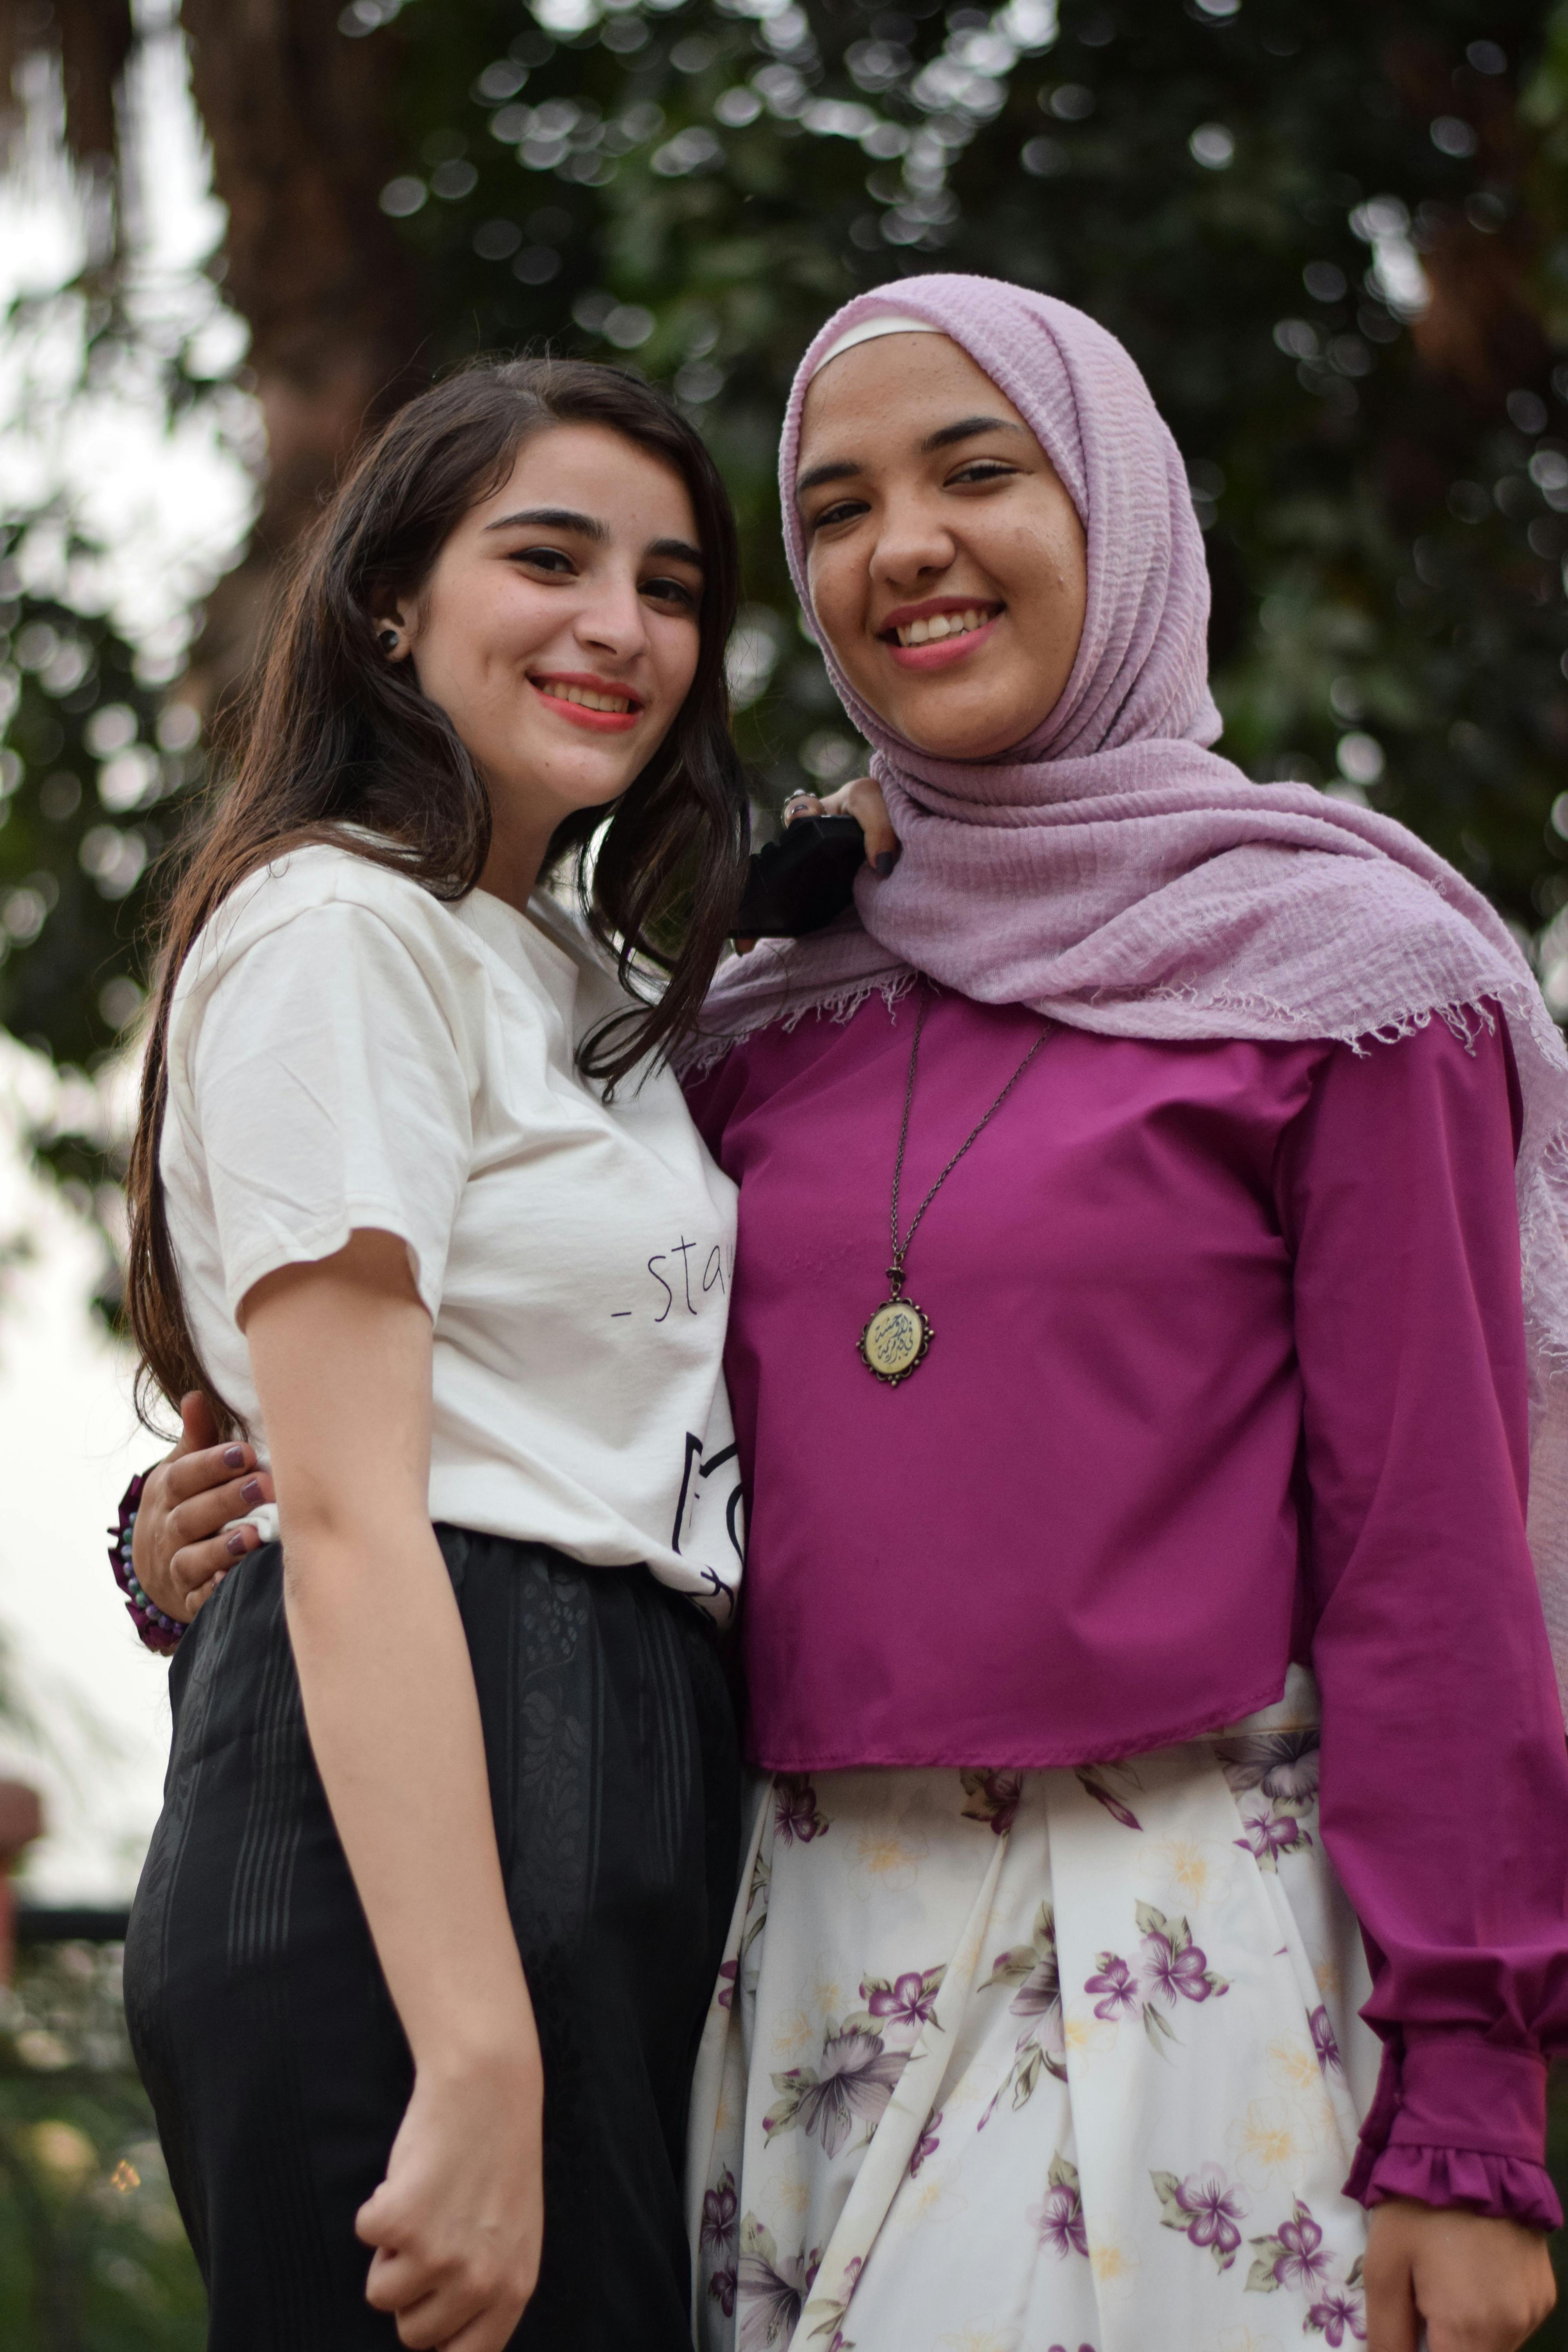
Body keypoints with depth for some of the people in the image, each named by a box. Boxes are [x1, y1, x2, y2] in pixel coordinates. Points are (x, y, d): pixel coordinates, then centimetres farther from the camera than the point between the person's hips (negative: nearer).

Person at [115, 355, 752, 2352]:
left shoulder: (579, 986, 22)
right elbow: (349, 1516, -17)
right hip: (403, 1830, -9)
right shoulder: (344, 932, -7)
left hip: (620, 1811, 9)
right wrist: (476, 2067, -23)